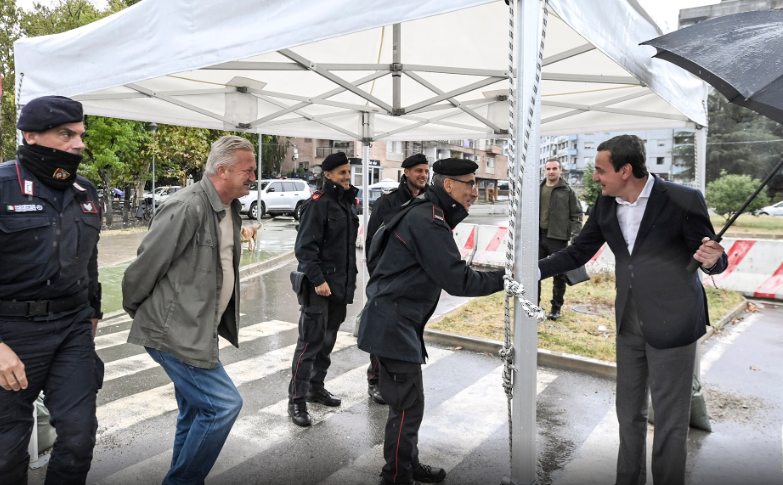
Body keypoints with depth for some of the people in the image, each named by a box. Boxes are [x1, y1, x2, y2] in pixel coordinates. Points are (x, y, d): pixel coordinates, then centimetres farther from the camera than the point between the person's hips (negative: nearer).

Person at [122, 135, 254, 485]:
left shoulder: (230, 208, 9)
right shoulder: (186, 208, -21)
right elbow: (146, 265, -14)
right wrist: (135, 310, 0)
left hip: (200, 331, 9)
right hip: (175, 334, -9)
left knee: (196, 413, 18)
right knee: (224, 403, -8)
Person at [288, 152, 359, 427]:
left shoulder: (348, 203, 14)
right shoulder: (318, 204, -12)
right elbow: (304, 247, -17)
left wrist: (352, 276, 18)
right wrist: (318, 280, -21)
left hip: (341, 287, 8)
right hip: (320, 286, -8)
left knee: (327, 341, 16)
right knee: (310, 342, -4)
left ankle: (316, 388, 31)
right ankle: (296, 400, 6)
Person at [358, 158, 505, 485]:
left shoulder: (424, 213, 12)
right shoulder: (428, 222, -21)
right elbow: (457, 280, -22)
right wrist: (503, 278, -13)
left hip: (398, 323, 11)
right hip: (393, 326, -11)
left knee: (406, 401, 21)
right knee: (408, 408, -1)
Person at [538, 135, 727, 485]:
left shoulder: (683, 201, -16)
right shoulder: (605, 204, -1)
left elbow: (710, 259, -8)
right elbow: (577, 253, 5)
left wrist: (712, 259, -31)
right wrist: (533, 270, -7)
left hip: (671, 324, -5)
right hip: (629, 323, 5)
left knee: (670, 419, 8)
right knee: (629, 413, 18)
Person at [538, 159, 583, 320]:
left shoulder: (567, 191, -1)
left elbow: (577, 215, -1)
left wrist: (576, 237, -9)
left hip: (558, 238, -3)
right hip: (538, 236, 3)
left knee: (559, 274, 6)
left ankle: (556, 307, 19)